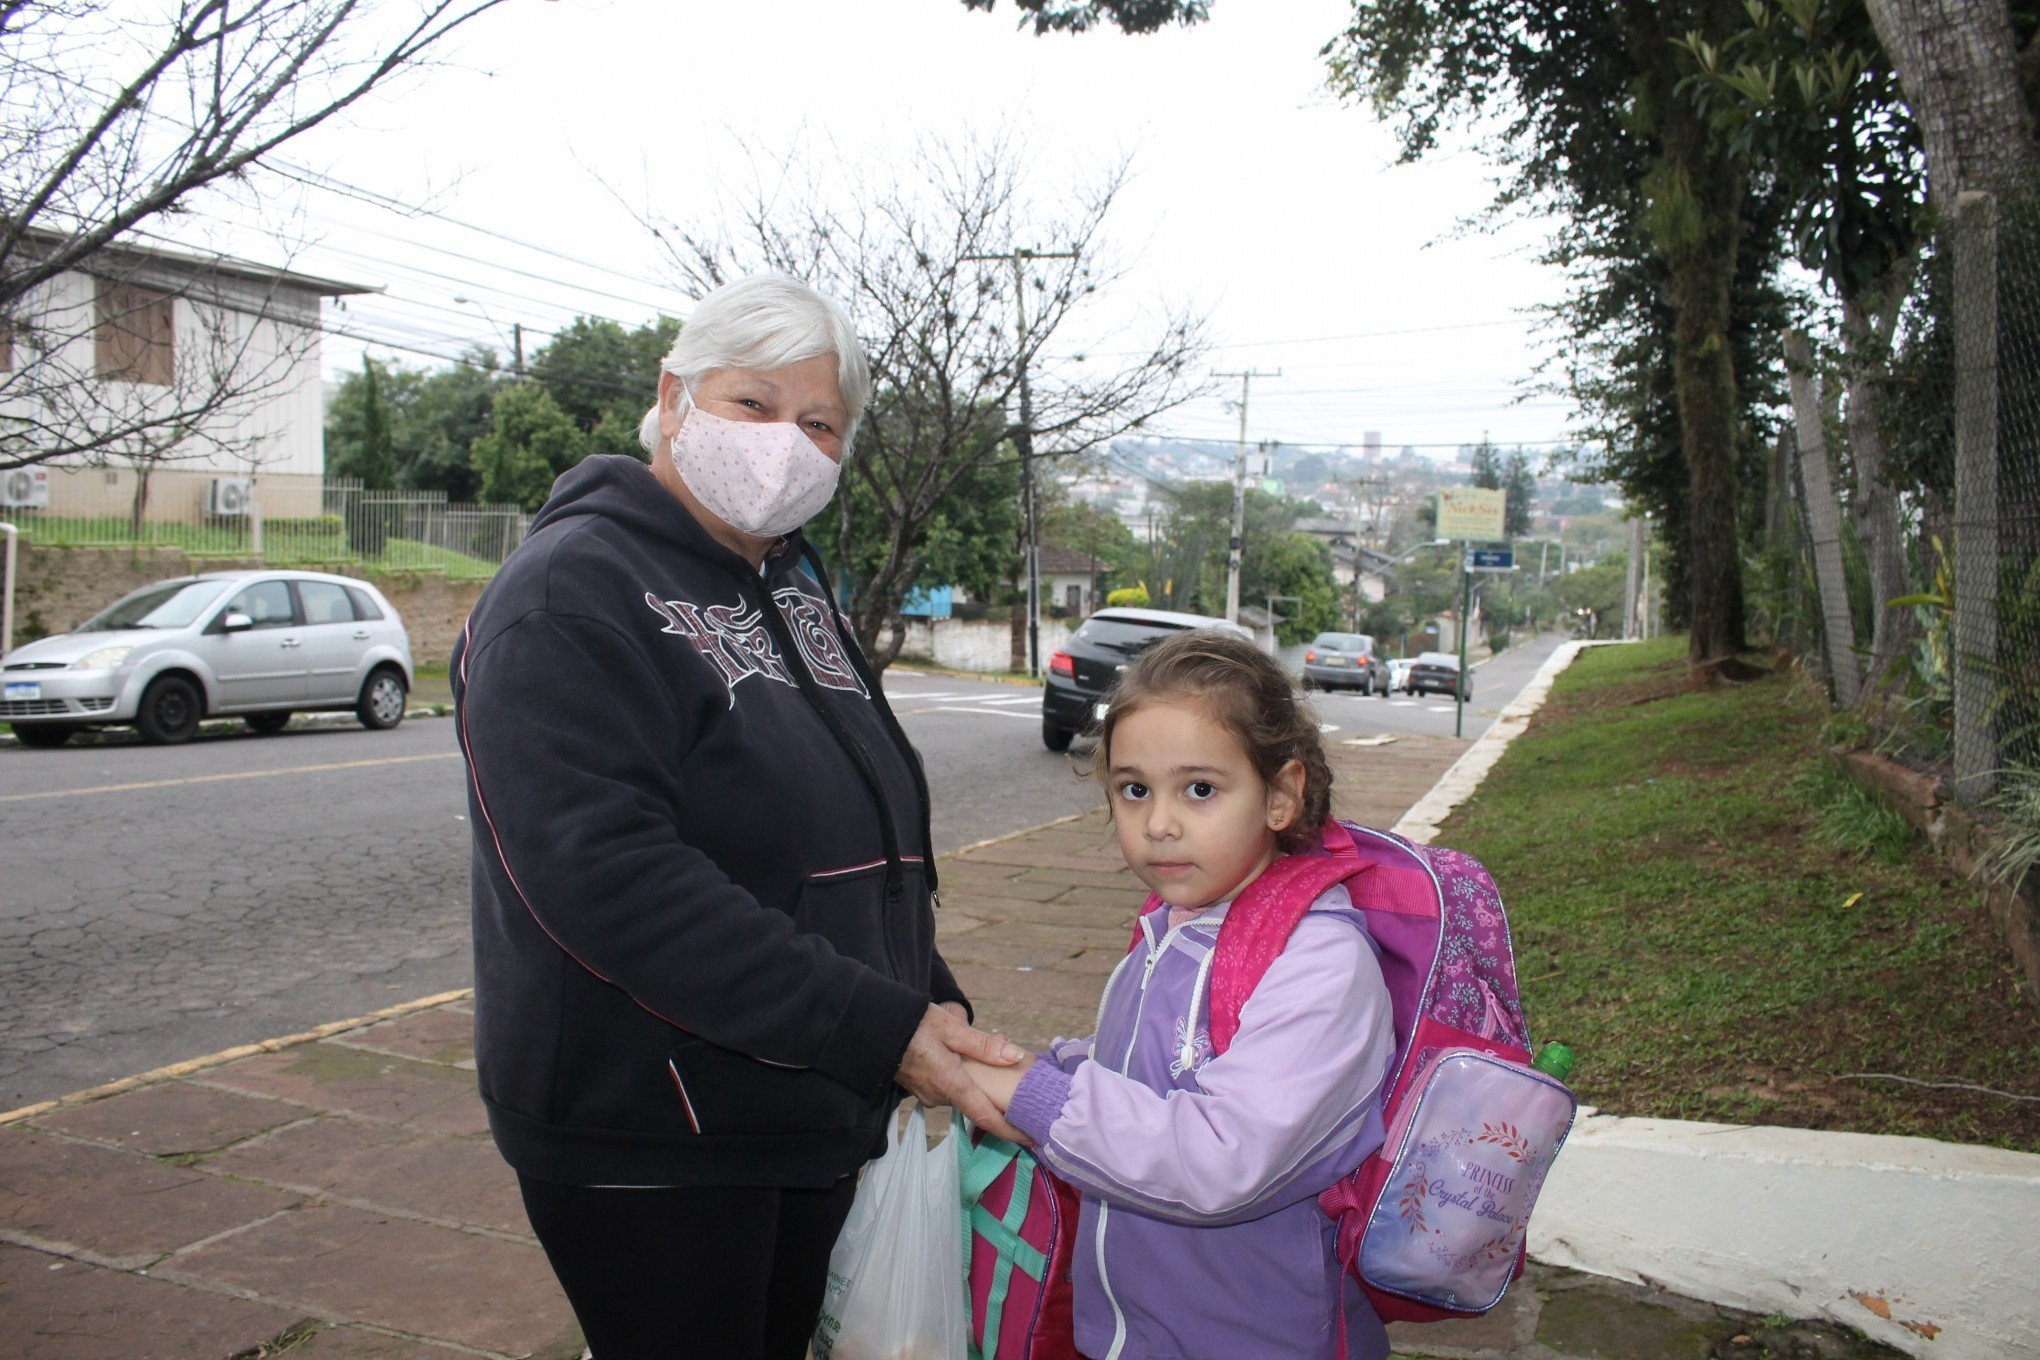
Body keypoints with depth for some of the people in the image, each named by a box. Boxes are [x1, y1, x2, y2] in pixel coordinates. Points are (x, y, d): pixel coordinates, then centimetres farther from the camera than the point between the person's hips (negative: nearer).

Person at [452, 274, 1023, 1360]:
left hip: (821, 1117, 8)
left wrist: (934, 1006, 2)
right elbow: (609, 880, -27)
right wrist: (879, 1030, -27)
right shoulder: (572, 593, -14)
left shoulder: (800, 595, 12)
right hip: (649, 1144, -8)